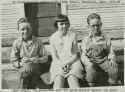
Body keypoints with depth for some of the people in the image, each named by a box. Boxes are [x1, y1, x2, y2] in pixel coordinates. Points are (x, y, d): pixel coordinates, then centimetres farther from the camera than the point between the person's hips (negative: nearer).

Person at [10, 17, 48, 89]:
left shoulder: (38, 41, 2)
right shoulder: (16, 43, 3)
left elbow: (45, 58, 5)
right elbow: (13, 61, 3)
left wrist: (39, 60, -16)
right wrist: (20, 63, -17)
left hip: (37, 67, 0)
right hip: (23, 67, 0)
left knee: (27, 67, -33)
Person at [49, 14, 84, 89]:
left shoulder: (73, 35, 3)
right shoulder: (53, 38, 5)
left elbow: (75, 54, 5)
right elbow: (54, 56, 5)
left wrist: (69, 63, -13)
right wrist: (61, 65, -13)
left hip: (72, 61, 0)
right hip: (58, 62, 0)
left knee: (72, 77, -30)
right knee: (58, 78, -29)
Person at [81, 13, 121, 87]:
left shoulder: (105, 39, 1)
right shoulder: (86, 39, -2)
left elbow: (110, 51, 6)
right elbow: (83, 55, -3)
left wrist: (112, 59, -15)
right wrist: (88, 63, -22)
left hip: (103, 59, 2)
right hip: (91, 61, -1)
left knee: (114, 68, -24)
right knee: (91, 72, -32)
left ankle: (113, 83, 7)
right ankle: (91, 86, 1)